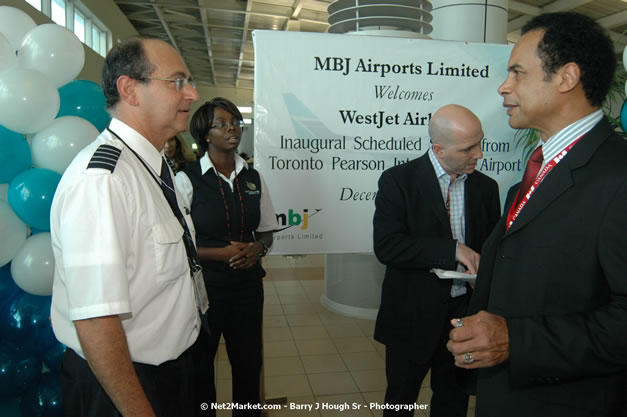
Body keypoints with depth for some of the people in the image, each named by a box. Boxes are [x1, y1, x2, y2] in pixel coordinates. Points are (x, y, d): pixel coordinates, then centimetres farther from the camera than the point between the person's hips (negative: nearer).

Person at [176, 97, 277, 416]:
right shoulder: (187, 179, -9)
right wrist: (220, 253, -19)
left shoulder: (253, 178, 5)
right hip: (204, 284, -4)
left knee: (248, 361, 16)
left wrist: (257, 248, -9)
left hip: (248, 283, 4)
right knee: (200, 365, 13)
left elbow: (266, 231, 12)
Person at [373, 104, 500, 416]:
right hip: (414, 315, -3)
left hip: (467, 312, 4)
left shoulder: (486, 187, 2)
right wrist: (453, 250, -25)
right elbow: (386, 246, -21)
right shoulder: (398, 181, -12)